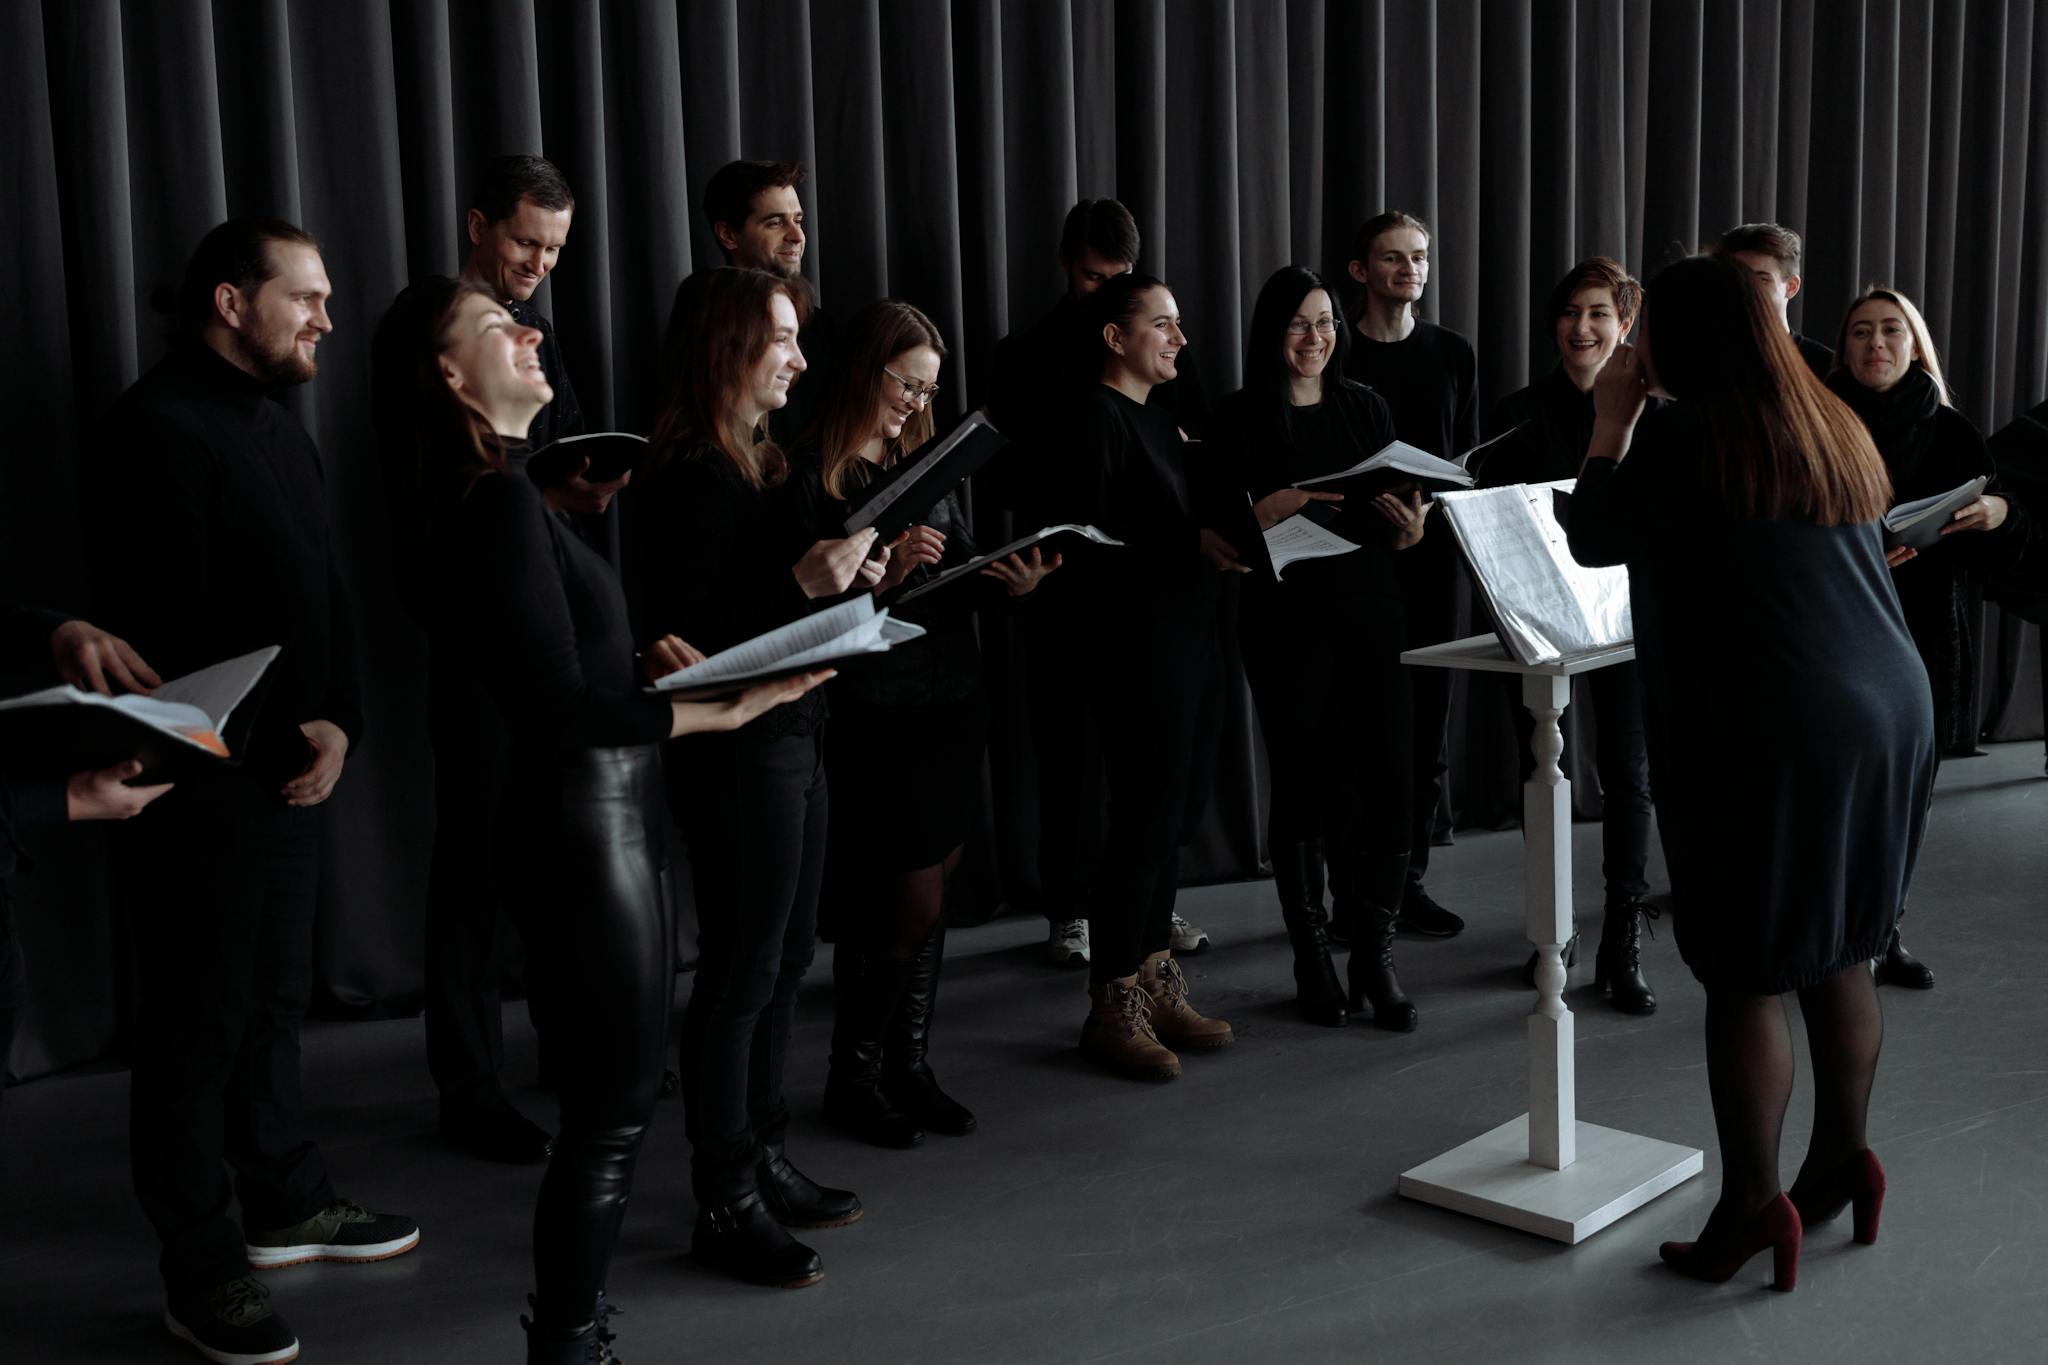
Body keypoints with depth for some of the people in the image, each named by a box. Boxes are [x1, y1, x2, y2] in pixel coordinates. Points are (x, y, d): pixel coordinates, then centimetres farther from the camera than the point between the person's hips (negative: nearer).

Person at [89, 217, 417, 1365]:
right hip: (207, 785, -9)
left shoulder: (279, 428, 16)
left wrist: (339, 724, 1)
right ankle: (203, 1272, 13)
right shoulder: (160, 426, -13)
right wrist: (281, 743, -14)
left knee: (278, 998, 18)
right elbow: (164, 629, -19)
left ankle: (288, 1204, 32)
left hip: (296, 771, 9)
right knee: (200, 1023, 2)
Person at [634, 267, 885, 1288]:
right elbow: (684, 631, -21)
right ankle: (725, 1205, 11)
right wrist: (802, 583, -25)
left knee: (784, 959, 16)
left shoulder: (757, 464, 14)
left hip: (791, 741, 10)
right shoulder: (694, 478, -16)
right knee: (742, 972, -1)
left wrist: (846, 577, 4)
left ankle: (761, 1161, 29)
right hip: (736, 752, -10)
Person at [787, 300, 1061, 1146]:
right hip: (876, 712, -6)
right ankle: (854, 1076, 15)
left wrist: (1013, 583, -6)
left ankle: (909, 1066, 22)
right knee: (914, 900, -2)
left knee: (931, 893, 9)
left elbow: (966, 577, 14)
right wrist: (886, 574, -25)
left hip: (953, 700, 6)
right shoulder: (813, 476, -7)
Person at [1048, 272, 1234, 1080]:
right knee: (1146, 815, -7)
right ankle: (1111, 1007, 3)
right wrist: (1193, 544, -18)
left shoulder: (1159, 418, 19)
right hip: (1135, 642, -9)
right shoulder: (1098, 415, -9)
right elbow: (1082, 534, -18)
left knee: (1174, 809, 12)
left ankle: (1154, 988, 22)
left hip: (1182, 640, 9)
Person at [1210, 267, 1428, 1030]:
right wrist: (1272, 511, -21)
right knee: (1301, 782, 3)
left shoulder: (1366, 409, 11)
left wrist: (1410, 530, -8)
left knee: (1389, 775, -4)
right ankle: (1311, 958, 17)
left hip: (1371, 610, 3)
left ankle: (1376, 954, 9)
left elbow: (1395, 528, 14)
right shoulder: (1240, 419, 0)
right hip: (1286, 618, -3)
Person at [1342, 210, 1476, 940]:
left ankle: (1408, 880, 19)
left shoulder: (1452, 353, 11)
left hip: (1429, 556, 4)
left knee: (1427, 729, 7)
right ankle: (1350, 890, 8)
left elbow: (1469, 457, 14)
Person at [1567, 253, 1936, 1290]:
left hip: (1766, 730, -8)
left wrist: (1611, 422, 10)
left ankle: (1753, 1203, 5)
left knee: (1742, 971, 0)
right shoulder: (1833, 429, 13)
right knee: (1836, 953, 18)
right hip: (1888, 710, 8)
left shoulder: (1679, 439, -11)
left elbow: (1591, 540, 0)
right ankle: (1842, 1158, 29)